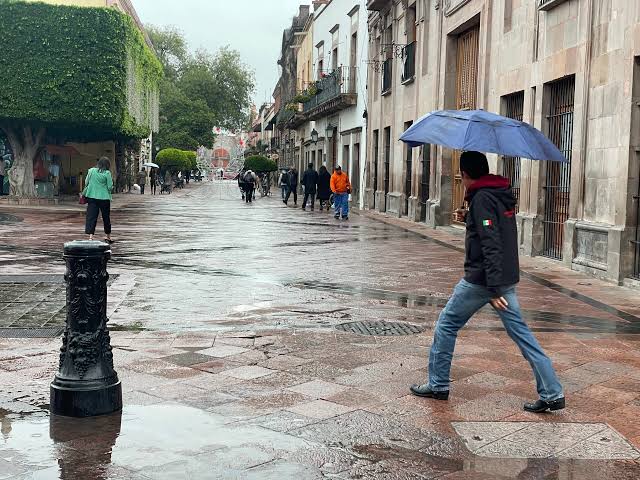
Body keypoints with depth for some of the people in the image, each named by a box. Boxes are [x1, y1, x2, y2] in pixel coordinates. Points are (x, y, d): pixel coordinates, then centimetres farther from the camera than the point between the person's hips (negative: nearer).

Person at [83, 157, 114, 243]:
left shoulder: (91, 171, 1)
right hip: (104, 198, -2)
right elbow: (110, 187, -8)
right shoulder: (107, 173, -8)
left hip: (91, 197, 2)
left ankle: (90, 236, -14)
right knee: (106, 217, 11)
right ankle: (108, 237, 23)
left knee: (91, 217, 1)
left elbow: (86, 183, 8)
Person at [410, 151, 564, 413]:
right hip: (507, 278, 8)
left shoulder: (482, 198, -15)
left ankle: (438, 385, 17)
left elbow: (490, 245, -23)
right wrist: (469, 218, 24)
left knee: (446, 325, 8)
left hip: (481, 280, -8)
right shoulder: (503, 195, 11)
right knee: (521, 333, 8)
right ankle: (552, 394, 5)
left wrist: (494, 288, -25)